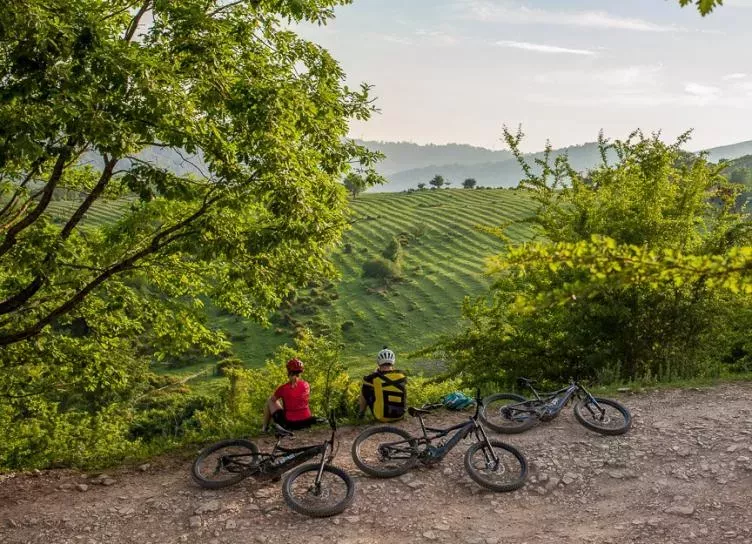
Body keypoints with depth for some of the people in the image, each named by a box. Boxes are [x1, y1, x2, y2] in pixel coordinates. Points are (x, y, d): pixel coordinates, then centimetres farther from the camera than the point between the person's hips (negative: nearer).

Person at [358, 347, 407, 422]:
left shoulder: (374, 378, -17)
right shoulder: (402, 376, -8)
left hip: (382, 416, -3)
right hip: (400, 415, 3)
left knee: (364, 388, 14)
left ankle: (361, 413, 33)